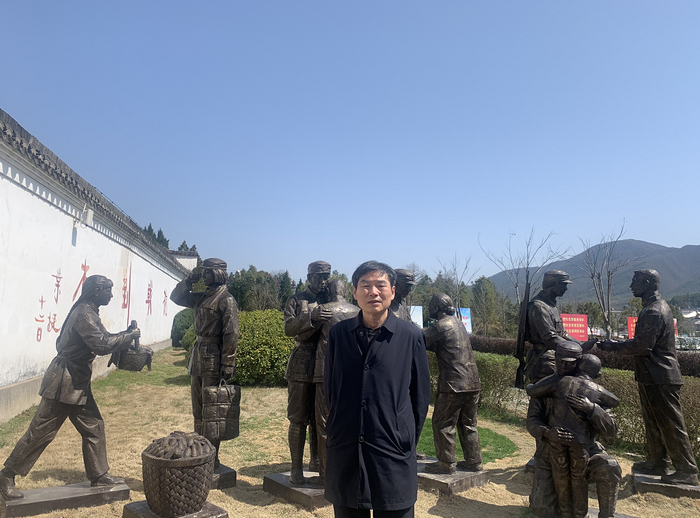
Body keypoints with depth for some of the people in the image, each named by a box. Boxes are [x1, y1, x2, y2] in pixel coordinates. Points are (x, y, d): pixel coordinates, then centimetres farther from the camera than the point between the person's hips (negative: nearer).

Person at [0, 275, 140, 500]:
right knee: (41, 431, 2)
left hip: (77, 382, 10)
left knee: (94, 426, 11)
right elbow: (102, 344, -29)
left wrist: (123, 337, 4)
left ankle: (98, 475, 19)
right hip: (64, 381, -10)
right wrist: (129, 336, -19)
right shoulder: (84, 313, -20)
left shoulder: (88, 312, 11)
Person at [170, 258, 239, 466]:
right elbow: (176, 297, 22)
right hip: (198, 356, 9)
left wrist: (228, 365, -20)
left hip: (213, 359, -9)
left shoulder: (226, 300, -12)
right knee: (198, 410, 16)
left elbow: (231, 334, -16)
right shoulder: (202, 297, 12)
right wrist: (189, 281, 6)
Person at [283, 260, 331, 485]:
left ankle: (316, 461, 27)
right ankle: (296, 468, 9)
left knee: (319, 417, 13)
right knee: (298, 419, 0)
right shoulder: (296, 300, 3)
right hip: (302, 364, -4)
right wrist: (311, 317, -25)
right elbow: (288, 328, -11)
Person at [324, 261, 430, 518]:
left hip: (393, 461, -2)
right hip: (344, 458, 2)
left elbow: (420, 396, 3)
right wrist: (337, 432, 10)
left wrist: (407, 441, 4)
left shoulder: (411, 336, -5)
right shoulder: (338, 334, 0)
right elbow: (329, 390, 10)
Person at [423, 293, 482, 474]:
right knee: (468, 424, 17)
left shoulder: (440, 326, -12)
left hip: (453, 384, -8)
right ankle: (473, 461, 24)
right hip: (472, 382, 9)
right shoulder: (459, 323, 15)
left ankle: (446, 463, 7)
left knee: (443, 424, 3)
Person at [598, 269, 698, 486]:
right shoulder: (658, 306, 13)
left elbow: (642, 346, -23)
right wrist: (615, 345, 13)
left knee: (671, 425, -1)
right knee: (654, 423, 18)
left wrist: (613, 346, -13)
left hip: (660, 378, -11)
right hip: (654, 376, 11)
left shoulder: (653, 312, -20)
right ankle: (657, 463, 28)